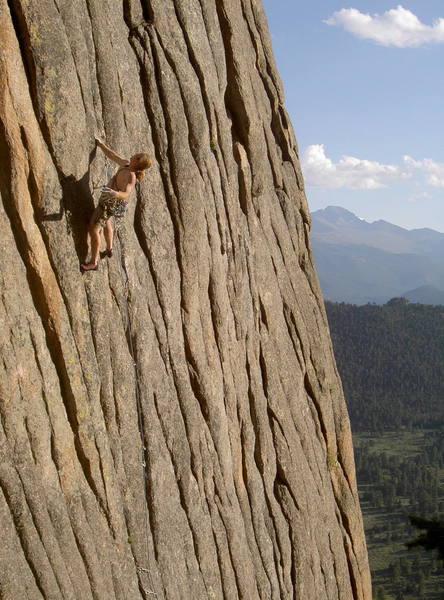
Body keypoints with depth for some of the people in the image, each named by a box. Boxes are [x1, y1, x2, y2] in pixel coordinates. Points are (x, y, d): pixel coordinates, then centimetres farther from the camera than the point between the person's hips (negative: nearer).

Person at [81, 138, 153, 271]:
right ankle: (109, 250, 53)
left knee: (93, 229, -7)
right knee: (106, 223, 33)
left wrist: (116, 194, -68)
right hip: (111, 201, 10)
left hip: (110, 204, -10)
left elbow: (126, 194, -48)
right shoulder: (127, 164, -9)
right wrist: (101, 144, 12)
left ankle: (93, 263, 0)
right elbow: (112, 155, 8)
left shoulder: (131, 176, -34)